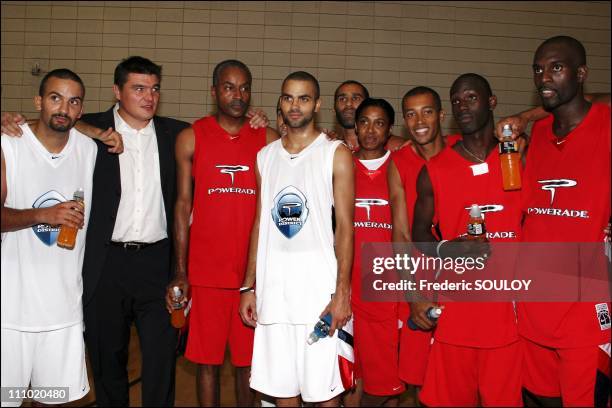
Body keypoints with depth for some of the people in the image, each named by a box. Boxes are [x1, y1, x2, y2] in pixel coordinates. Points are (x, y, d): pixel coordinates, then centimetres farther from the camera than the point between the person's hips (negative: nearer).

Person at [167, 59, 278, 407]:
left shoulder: (269, 140, 4)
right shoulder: (191, 138, 2)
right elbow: (183, 205, 3)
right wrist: (180, 272, -1)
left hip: (255, 272, 1)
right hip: (206, 272, -1)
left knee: (249, 360, 10)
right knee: (208, 361, 8)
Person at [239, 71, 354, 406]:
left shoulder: (336, 154, -1)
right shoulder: (266, 156, 11)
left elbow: (345, 226, -5)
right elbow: (260, 224, 12)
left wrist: (342, 292, -11)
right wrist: (249, 286, 9)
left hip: (318, 287, -4)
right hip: (272, 287, 4)